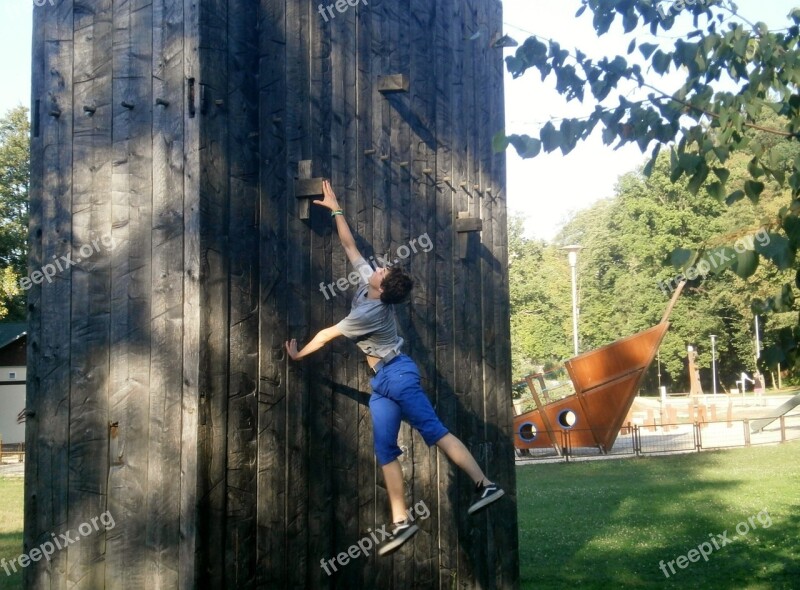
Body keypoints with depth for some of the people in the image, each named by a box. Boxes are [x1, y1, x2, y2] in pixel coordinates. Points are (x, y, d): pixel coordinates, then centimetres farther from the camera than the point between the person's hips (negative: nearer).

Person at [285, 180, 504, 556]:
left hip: (396, 375, -9)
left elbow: (327, 334, -8)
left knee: (434, 431, -14)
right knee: (384, 450, 2)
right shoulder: (368, 282, 3)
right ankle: (400, 523, -1)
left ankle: (485, 484, -14)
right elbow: (349, 246, 12)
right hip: (382, 382, 9)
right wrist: (335, 209, 14)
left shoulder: (368, 312, -19)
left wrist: (298, 354, 6)